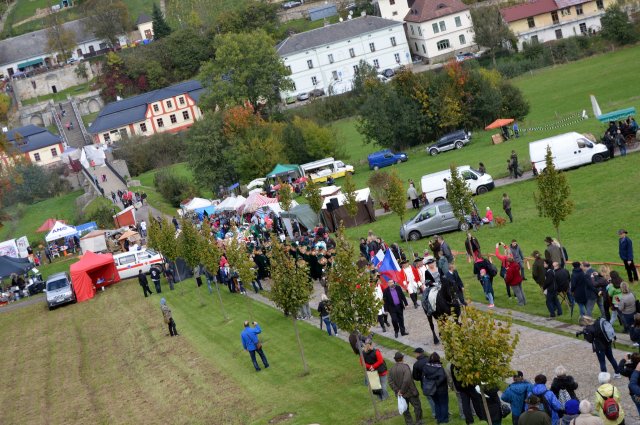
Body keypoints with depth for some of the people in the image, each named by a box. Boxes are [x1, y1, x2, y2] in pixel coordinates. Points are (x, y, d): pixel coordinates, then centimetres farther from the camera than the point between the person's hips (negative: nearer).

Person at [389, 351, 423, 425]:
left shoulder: (391, 369, 0)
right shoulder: (405, 366, -18)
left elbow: (390, 382, -5)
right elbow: (407, 380, -26)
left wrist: (397, 391, -6)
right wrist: (402, 391, -17)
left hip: (401, 394, 5)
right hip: (410, 392, -5)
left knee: (405, 410, 15)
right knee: (417, 407, 8)